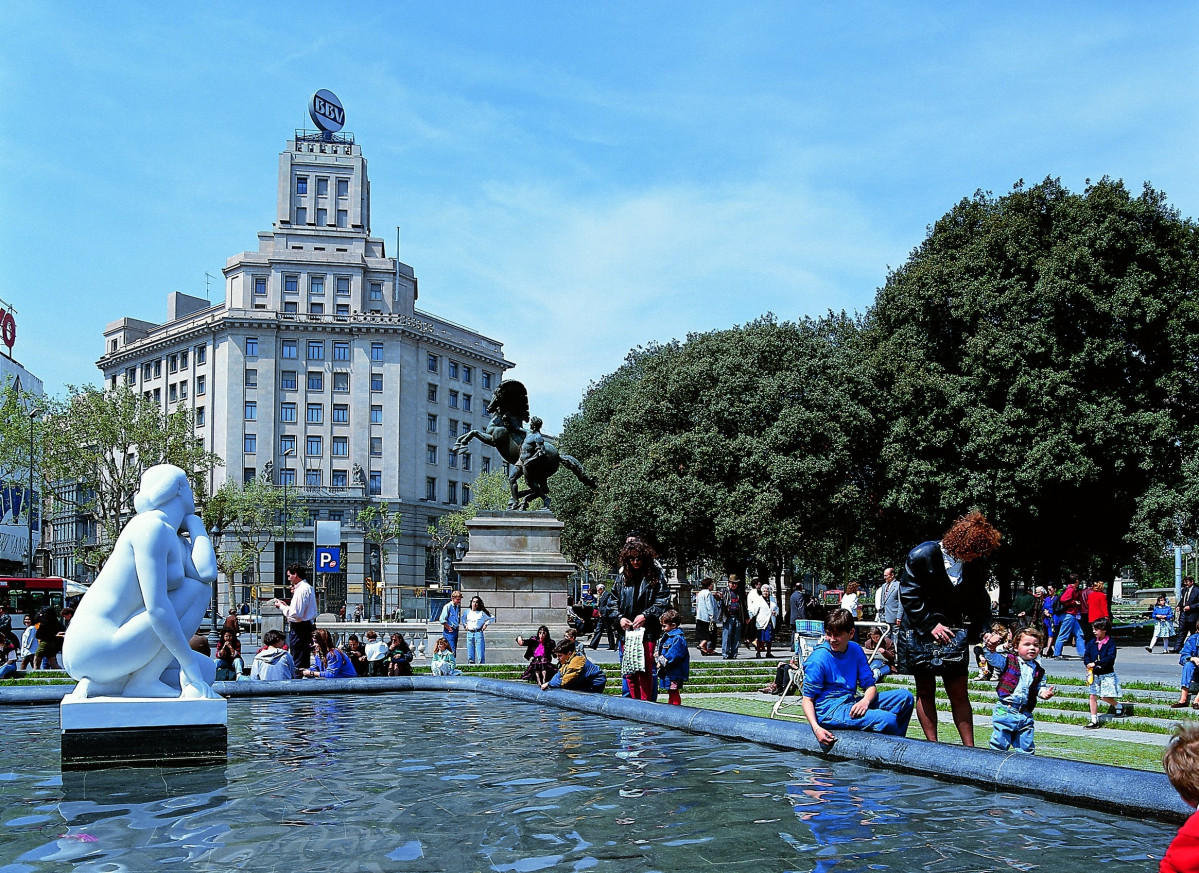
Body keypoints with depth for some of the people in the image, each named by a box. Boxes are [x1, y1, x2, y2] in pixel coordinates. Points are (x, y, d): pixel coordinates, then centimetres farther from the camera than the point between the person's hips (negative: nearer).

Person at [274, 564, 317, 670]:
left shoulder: (302, 590, -16)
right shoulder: (308, 588, 15)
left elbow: (296, 614, -21)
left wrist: (282, 607, -8)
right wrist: (287, 605, 14)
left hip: (299, 628, -11)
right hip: (307, 625, 11)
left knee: (298, 662, -8)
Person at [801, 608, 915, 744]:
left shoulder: (856, 650, 6)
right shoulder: (818, 659, -13)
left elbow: (870, 686, 8)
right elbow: (808, 699, -11)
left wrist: (865, 701, -17)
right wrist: (816, 728, -27)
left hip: (851, 703, 8)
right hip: (829, 710, -8)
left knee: (905, 696, 3)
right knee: (887, 720, -27)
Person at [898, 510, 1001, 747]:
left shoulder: (977, 563, -4)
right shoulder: (922, 556, -15)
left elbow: (978, 600, 8)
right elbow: (908, 595, -11)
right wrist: (931, 625, -15)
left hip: (952, 633, 3)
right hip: (920, 631, -3)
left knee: (959, 694, 1)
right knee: (925, 692, 5)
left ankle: (969, 747, 5)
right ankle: (932, 745, 11)